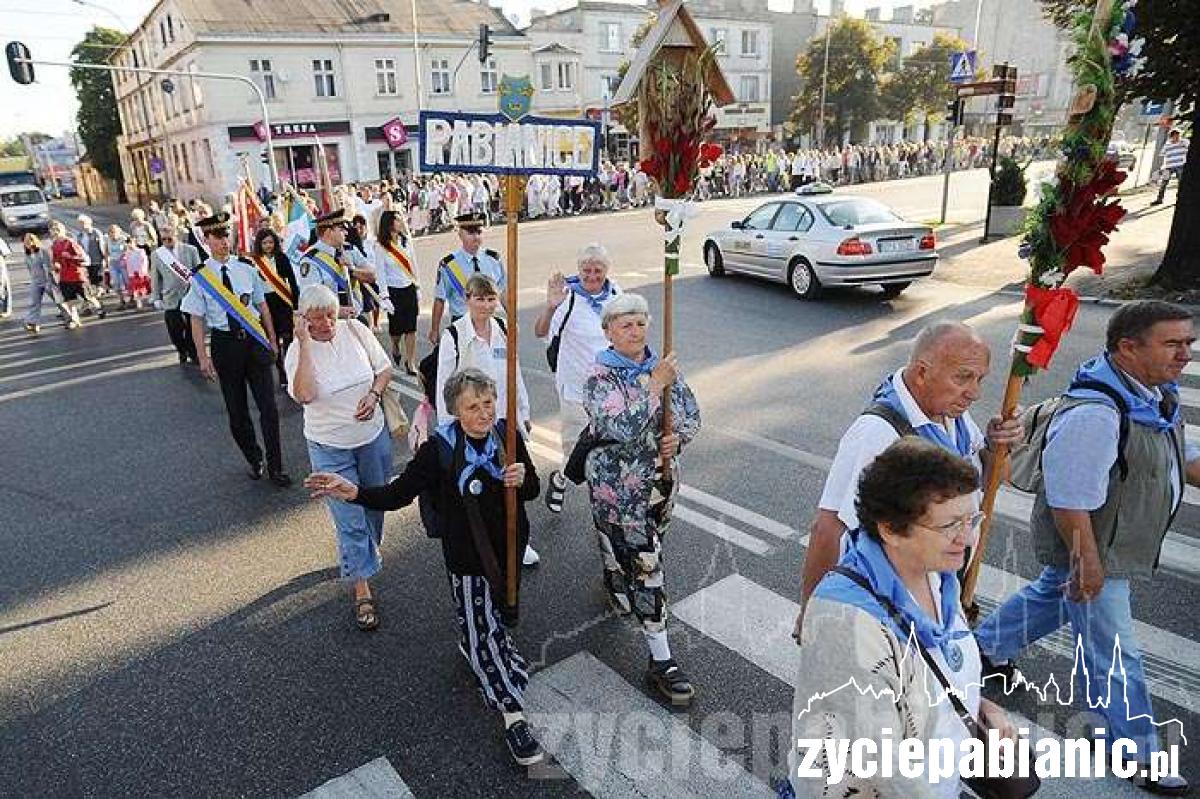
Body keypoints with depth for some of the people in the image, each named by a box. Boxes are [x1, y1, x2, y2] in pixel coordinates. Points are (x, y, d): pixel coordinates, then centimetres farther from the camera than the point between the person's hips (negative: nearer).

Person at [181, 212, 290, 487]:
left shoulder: (246, 270, 1)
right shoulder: (200, 278, -5)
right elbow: (197, 320, -3)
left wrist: (272, 338, 11)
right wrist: (203, 357, -7)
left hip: (255, 340, 1)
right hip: (224, 343, -1)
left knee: (268, 407, -1)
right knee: (236, 410, 10)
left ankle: (275, 467, 9)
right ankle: (254, 461, 28)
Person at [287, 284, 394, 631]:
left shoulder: (356, 329, -7)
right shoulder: (298, 350, -15)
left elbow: (384, 368, 3)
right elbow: (303, 395, -32)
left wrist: (374, 394, -16)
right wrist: (305, 344, -32)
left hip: (373, 436, 4)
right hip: (330, 447, -3)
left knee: (375, 505, 21)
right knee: (350, 520, -1)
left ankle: (364, 553, 50)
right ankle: (362, 592, 12)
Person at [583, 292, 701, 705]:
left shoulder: (663, 366, 0)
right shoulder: (600, 379, -16)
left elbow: (691, 412, 6)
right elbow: (621, 428, -30)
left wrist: (678, 436, -15)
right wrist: (655, 386, -29)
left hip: (662, 478, 6)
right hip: (618, 487, -6)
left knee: (642, 549, 24)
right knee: (644, 565, -3)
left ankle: (617, 584, 58)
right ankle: (661, 661, 6)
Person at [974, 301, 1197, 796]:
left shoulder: (1157, 393, -1)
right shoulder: (1093, 415, -34)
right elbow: (1070, 502, -31)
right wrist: (1087, 565, -22)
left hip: (1116, 542, 10)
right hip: (1089, 551, -10)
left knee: (1049, 597, 29)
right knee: (1115, 656, 6)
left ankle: (985, 646, 52)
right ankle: (1141, 758, 26)